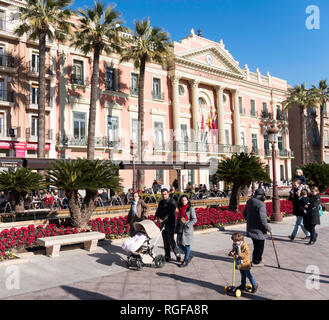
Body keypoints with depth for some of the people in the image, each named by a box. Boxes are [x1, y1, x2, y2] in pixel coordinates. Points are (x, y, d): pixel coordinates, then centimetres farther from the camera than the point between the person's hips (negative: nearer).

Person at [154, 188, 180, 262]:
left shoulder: (172, 202, -9)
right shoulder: (161, 202, 12)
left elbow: (170, 213, -19)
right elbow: (158, 211, 6)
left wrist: (163, 220, -28)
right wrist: (156, 218, -13)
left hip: (170, 223, -6)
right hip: (163, 223, 6)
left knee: (170, 239, -10)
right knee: (165, 240, 9)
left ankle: (177, 254, 5)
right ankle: (167, 256, 16)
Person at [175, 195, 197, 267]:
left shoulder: (191, 208, -6)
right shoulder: (180, 208, 12)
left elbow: (194, 219, -9)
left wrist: (187, 225, -19)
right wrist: (177, 228, 14)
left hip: (187, 229, -6)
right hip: (180, 229, 6)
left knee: (187, 244, -1)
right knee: (179, 244, 7)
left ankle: (185, 261, 8)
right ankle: (189, 255, 28)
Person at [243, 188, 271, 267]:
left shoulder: (249, 202, 5)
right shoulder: (261, 205, -22)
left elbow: (245, 214, 15)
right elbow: (262, 219, -25)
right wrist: (268, 228, -13)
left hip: (250, 228, 8)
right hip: (259, 230, -8)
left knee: (256, 245, 21)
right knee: (259, 246, 8)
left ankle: (258, 259, 34)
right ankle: (256, 262, 17)